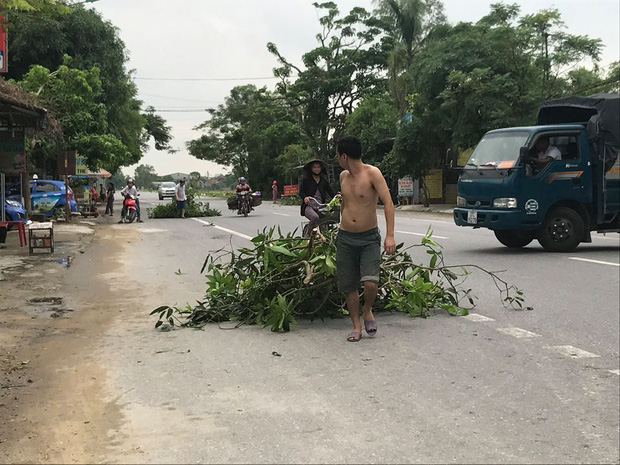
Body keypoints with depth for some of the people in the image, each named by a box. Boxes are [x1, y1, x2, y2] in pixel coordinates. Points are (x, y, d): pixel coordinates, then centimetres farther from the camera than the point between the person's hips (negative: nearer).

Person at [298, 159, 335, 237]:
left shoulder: (323, 181, 17)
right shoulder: (306, 180, 7)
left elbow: (330, 191, 13)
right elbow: (301, 192, 0)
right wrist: (305, 197, -22)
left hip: (320, 207, 5)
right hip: (309, 206, -5)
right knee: (315, 217, -33)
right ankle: (307, 234, -17)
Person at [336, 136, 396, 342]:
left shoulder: (372, 173, -12)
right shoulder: (343, 176, 8)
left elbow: (388, 203, -18)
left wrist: (390, 235, -26)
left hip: (369, 238, -5)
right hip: (345, 239, 5)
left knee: (370, 283, -19)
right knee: (349, 286, 5)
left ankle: (367, 311, 11)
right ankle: (356, 326, 20)